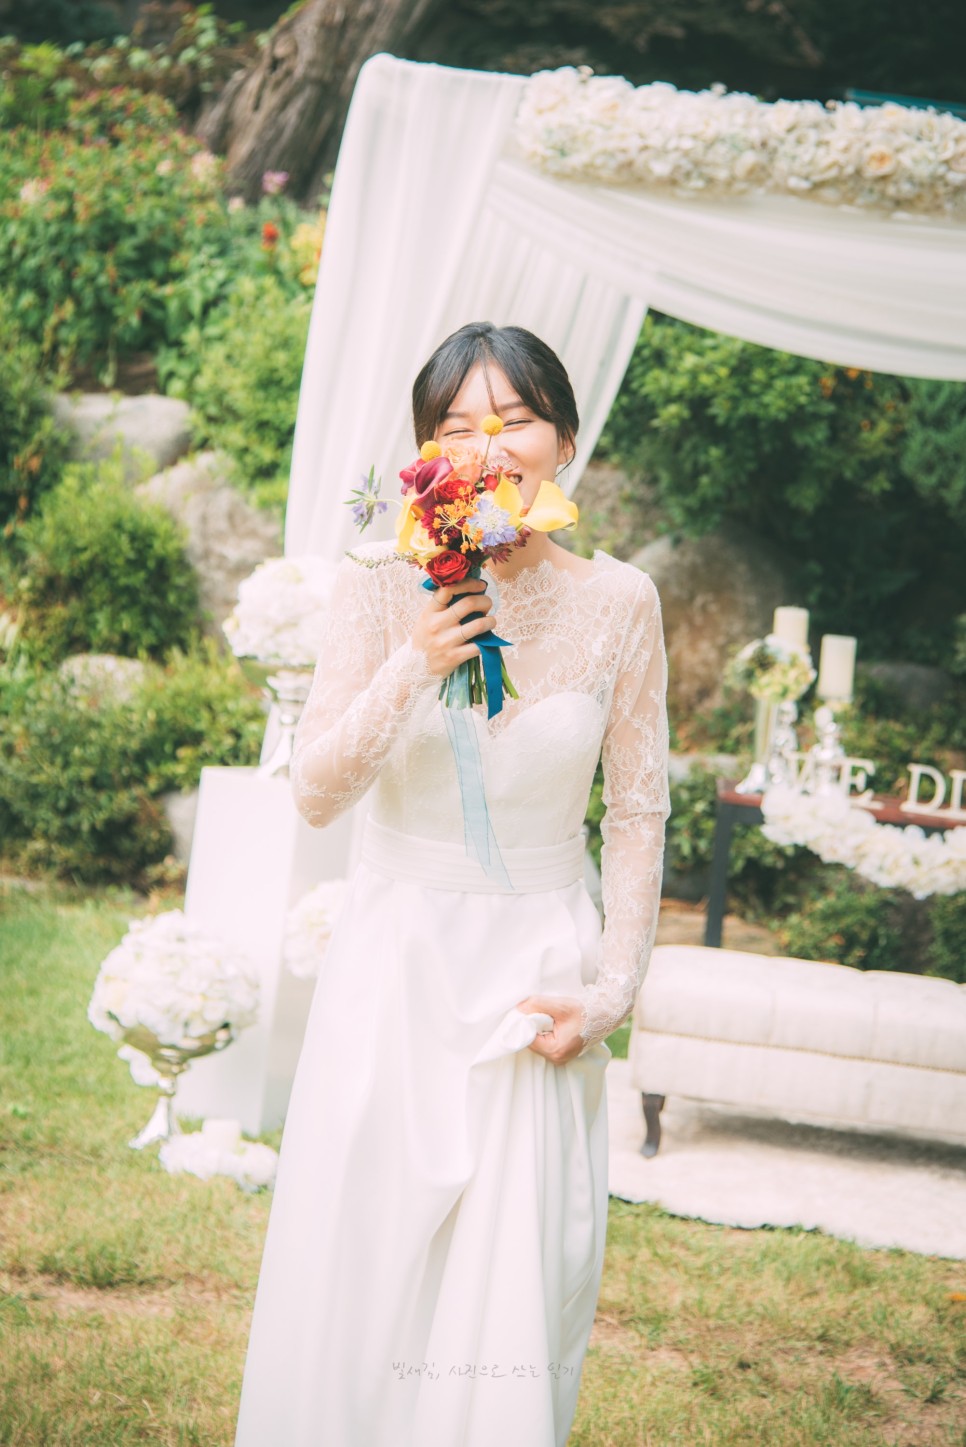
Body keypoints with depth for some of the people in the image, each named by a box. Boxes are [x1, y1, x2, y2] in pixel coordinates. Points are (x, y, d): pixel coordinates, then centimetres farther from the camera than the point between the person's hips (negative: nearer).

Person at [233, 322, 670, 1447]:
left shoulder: (617, 602, -4)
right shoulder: (383, 585, -6)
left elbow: (637, 813, 4)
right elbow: (315, 793, -9)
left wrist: (613, 988, -2)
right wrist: (413, 667, -22)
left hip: (537, 967, 0)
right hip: (396, 962, 0)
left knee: (515, 1283, 4)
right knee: (362, 1261, 6)